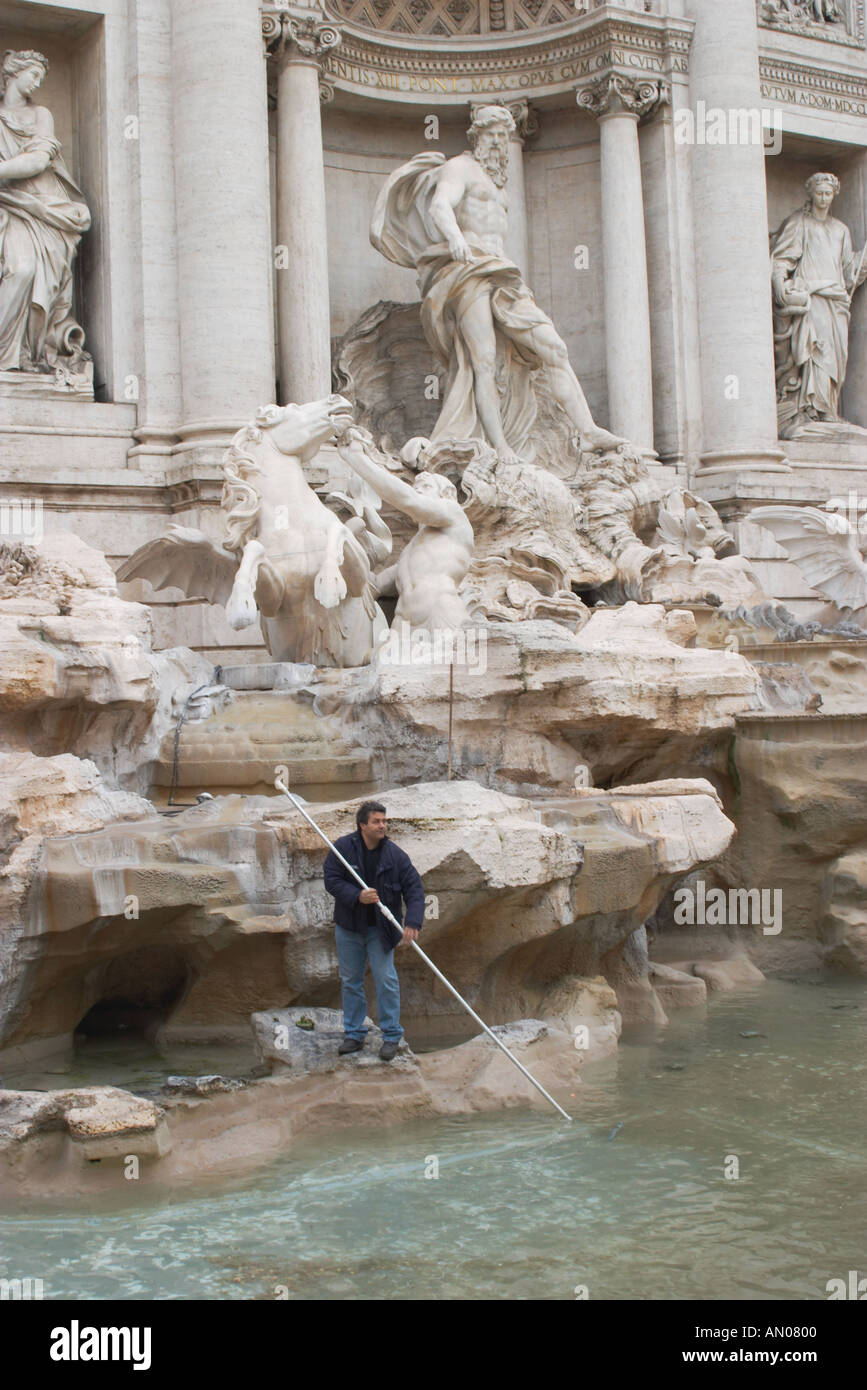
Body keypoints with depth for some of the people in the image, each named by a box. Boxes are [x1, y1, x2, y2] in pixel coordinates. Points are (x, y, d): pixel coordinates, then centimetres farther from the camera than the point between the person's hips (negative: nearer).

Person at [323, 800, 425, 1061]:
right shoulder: (343, 848, -9)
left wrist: (413, 923, -23)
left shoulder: (395, 855, -9)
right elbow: (331, 880, -11)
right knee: (350, 981, 10)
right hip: (348, 927, 1)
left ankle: (391, 1036, 9)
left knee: (386, 979, -2)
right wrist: (358, 896, -27)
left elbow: (414, 890, -10)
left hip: (381, 929, -1)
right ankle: (354, 1034, 23)